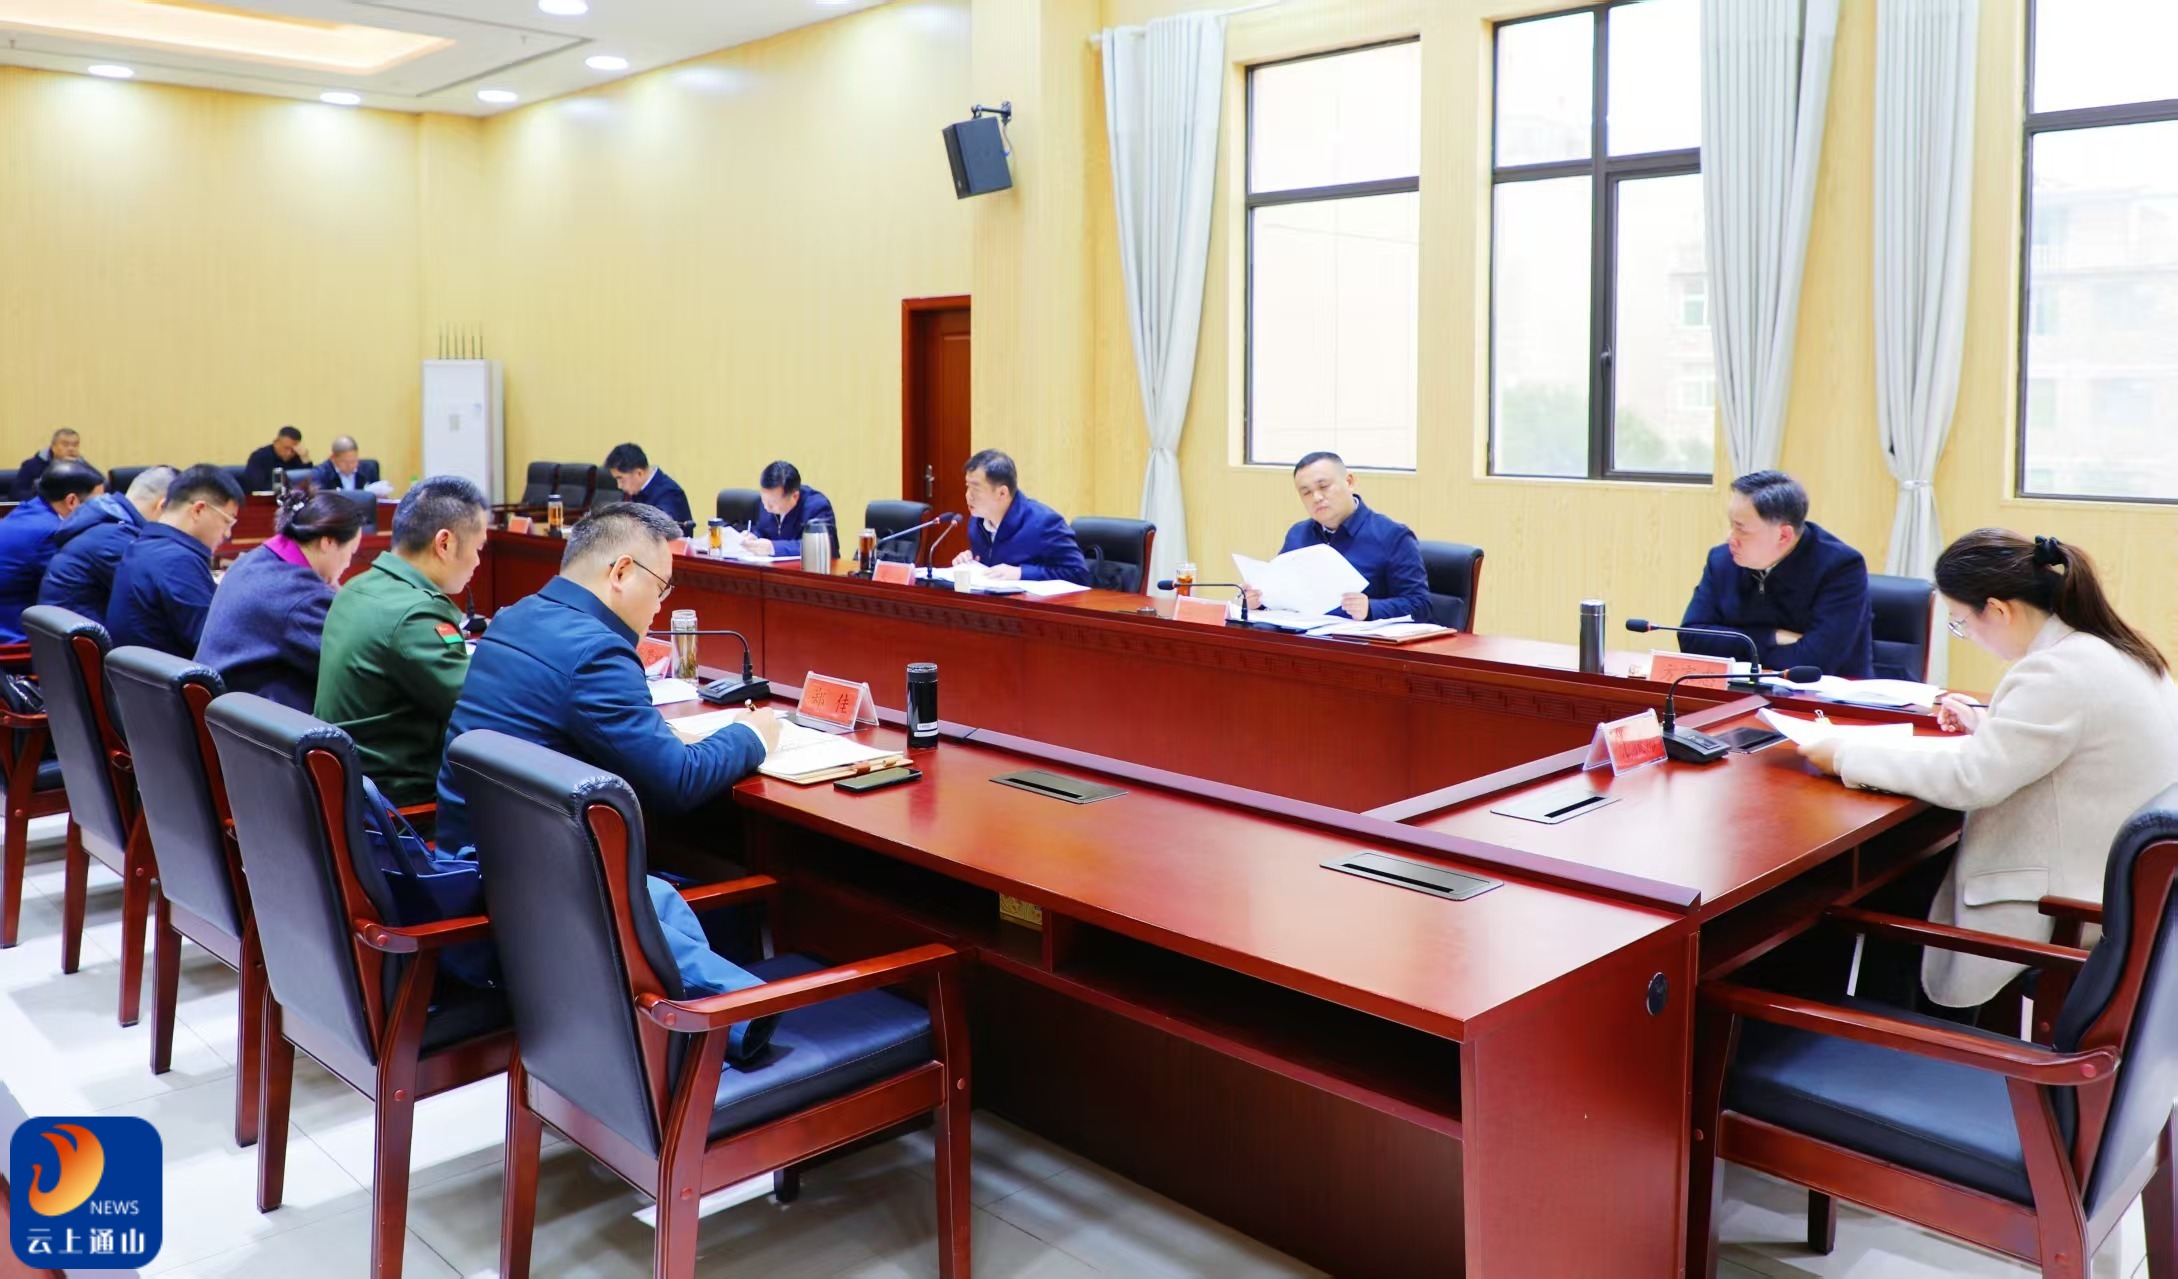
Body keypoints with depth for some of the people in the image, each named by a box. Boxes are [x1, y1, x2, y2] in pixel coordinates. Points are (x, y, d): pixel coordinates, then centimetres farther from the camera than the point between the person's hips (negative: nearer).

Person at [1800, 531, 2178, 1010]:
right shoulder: (2112, 648, 6)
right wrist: (1988, 723, 13)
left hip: (2083, 905, -10)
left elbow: (1970, 777, -25)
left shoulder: (2062, 673, -25)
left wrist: (1845, 757, -18)